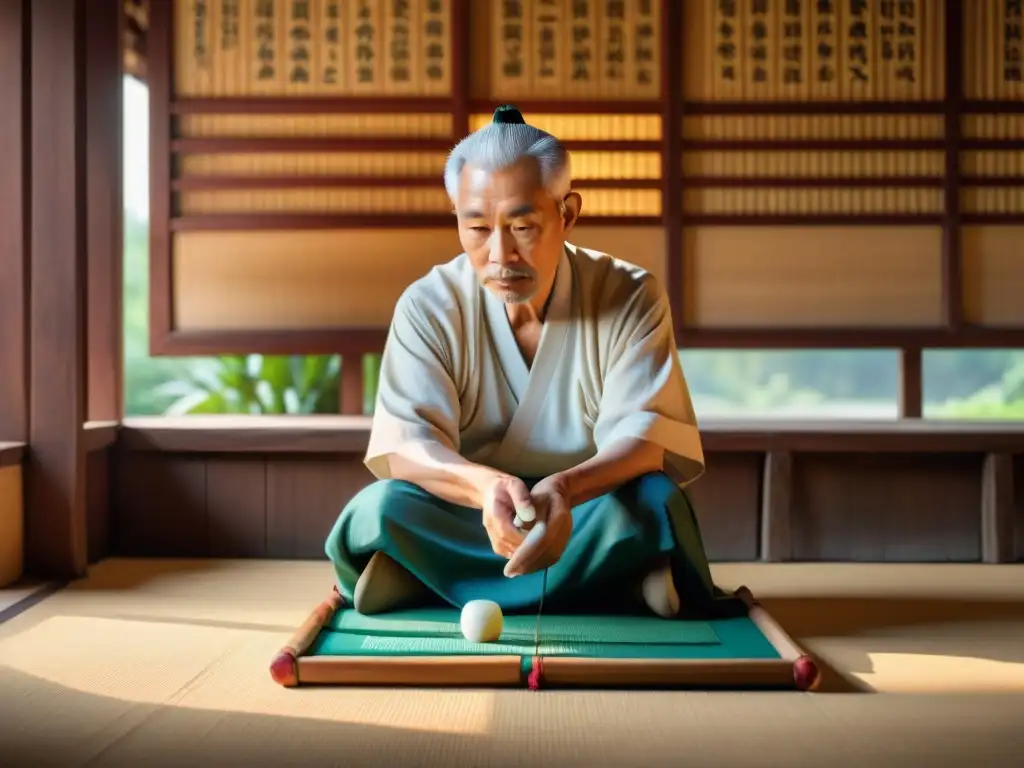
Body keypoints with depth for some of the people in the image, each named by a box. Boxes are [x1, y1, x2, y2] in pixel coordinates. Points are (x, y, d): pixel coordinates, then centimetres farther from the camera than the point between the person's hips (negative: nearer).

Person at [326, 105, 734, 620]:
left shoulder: (630, 298, -8)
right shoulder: (429, 306, -7)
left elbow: (642, 439, -20)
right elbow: (405, 446, -19)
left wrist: (564, 489, -44)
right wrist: (485, 486, -44)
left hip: (588, 522, 0)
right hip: (466, 520, 1)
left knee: (652, 502, -33)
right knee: (382, 508, -30)